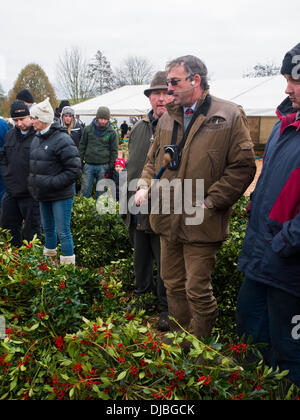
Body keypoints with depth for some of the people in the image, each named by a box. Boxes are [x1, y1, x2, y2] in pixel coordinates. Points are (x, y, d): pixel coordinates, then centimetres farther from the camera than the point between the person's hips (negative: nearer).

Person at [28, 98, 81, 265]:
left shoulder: (62, 139, -18)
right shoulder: (36, 139, 8)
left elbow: (74, 169, -20)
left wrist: (51, 183, -21)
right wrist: (33, 180, 7)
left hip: (61, 195, -8)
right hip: (44, 195, 8)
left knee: (63, 231, -1)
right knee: (48, 228, 22)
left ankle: (69, 263, 12)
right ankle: (49, 256, 40)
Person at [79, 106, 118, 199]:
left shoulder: (112, 132, 1)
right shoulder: (88, 129, 5)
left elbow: (114, 151, 5)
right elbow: (82, 146, 11)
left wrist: (110, 166, 1)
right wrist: (80, 162, 6)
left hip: (103, 166, -1)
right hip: (88, 165, 1)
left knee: (101, 192, 6)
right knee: (85, 190, 2)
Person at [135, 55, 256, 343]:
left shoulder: (229, 117, -8)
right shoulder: (168, 119, 10)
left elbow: (243, 167, -10)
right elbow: (153, 159, 20)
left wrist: (209, 203, -16)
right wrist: (144, 185, 1)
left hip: (201, 224, -6)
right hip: (168, 220, 6)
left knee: (198, 291, 0)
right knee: (173, 285, 18)